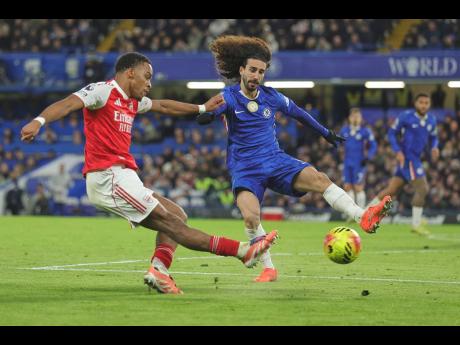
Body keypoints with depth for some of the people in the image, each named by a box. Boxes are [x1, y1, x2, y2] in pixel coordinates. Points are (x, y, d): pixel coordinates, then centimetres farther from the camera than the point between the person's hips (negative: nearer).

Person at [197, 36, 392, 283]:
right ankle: (268, 269, -10)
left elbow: (298, 113, 24)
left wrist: (326, 133, 32)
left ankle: (363, 218, -35)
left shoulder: (271, 97, 7)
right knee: (250, 217, -28)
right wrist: (208, 114, -48)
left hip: (275, 161, 3)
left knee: (318, 178, -23)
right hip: (244, 169, -3)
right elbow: (204, 116, -23)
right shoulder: (229, 96, -4)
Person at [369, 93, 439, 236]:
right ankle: (416, 224, -2)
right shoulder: (405, 117, -11)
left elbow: (433, 137, 19)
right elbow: (392, 133, -4)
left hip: (416, 159, 7)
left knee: (391, 190, 10)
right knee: (422, 189, -13)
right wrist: (398, 152, -15)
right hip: (407, 158, -7)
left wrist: (434, 147, -3)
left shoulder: (431, 120, 7)